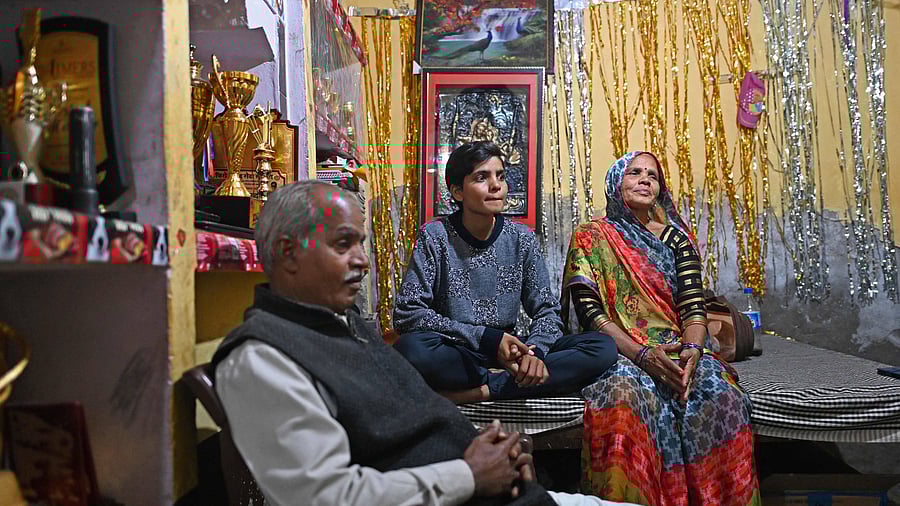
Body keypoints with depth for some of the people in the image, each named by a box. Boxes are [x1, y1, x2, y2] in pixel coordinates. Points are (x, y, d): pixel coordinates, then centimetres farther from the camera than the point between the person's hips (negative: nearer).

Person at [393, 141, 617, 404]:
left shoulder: (521, 238, 3)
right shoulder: (435, 236, -7)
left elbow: (546, 309, 3)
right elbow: (407, 313, -14)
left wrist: (534, 350, -21)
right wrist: (486, 338, -20)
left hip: (507, 351, 4)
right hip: (455, 353, -4)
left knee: (603, 347, -17)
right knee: (410, 348, -37)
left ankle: (478, 391, -24)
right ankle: (508, 382, -17)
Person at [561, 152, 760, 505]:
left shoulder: (676, 238, 15)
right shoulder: (590, 238, 7)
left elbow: (693, 305, 4)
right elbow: (589, 310, -5)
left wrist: (692, 350, -19)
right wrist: (641, 354, -19)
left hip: (677, 351, 3)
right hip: (618, 353, -2)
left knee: (723, 395, -29)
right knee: (625, 396, -37)